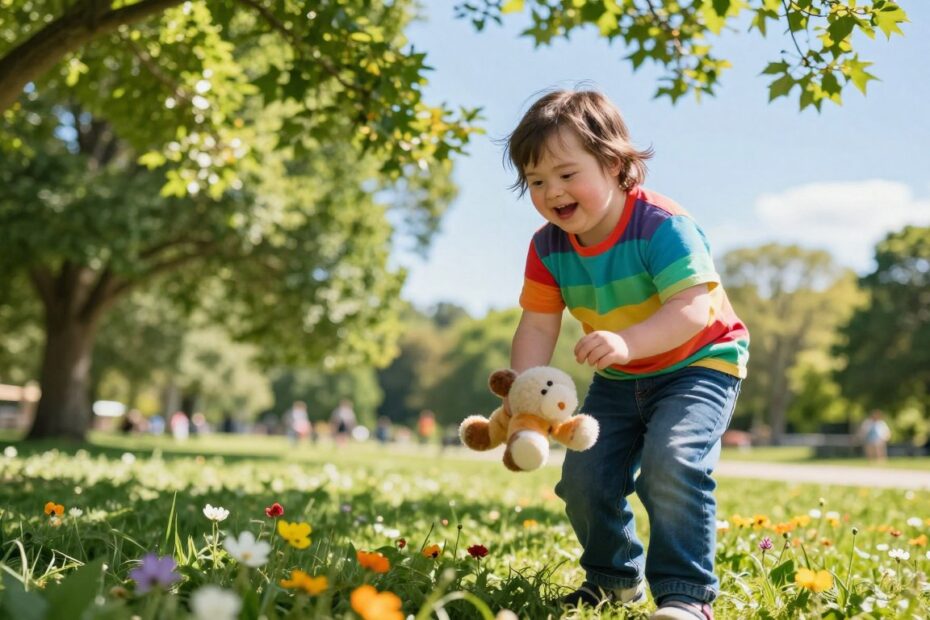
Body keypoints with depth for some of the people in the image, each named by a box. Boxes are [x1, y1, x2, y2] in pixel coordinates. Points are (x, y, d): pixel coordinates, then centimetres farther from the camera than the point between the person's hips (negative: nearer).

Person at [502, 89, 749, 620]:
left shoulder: (662, 226, -27)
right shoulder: (548, 247, -7)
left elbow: (693, 309, -35)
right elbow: (538, 326, -9)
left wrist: (627, 342, -51)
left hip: (699, 363, -6)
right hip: (618, 380, 7)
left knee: (672, 462, -28)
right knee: (584, 475, 0)